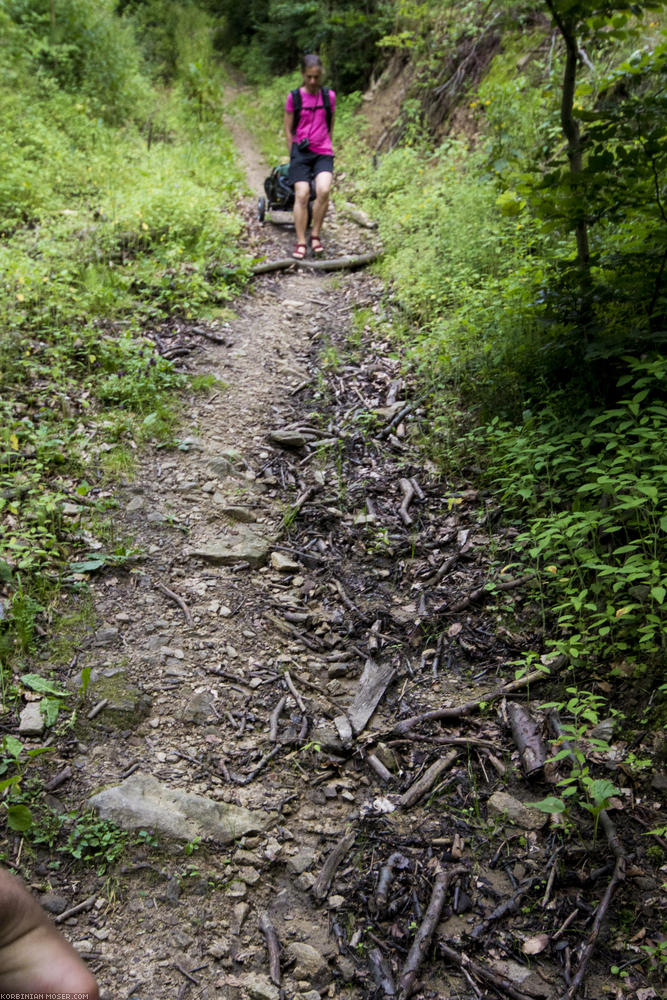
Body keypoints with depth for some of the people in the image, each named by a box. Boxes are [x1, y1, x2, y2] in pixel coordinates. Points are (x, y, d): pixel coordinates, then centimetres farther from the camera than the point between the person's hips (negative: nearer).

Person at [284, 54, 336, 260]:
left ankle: (315, 235, -5)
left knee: (323, 191, -21)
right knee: (302, 195, -11)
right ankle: (300, 242, -3)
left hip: (323, 152, 1)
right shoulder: (294, 97, 2)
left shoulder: (329, 96, 7)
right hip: (301, 151, -1)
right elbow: (288, 129, 6)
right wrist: (293, 154, 4)